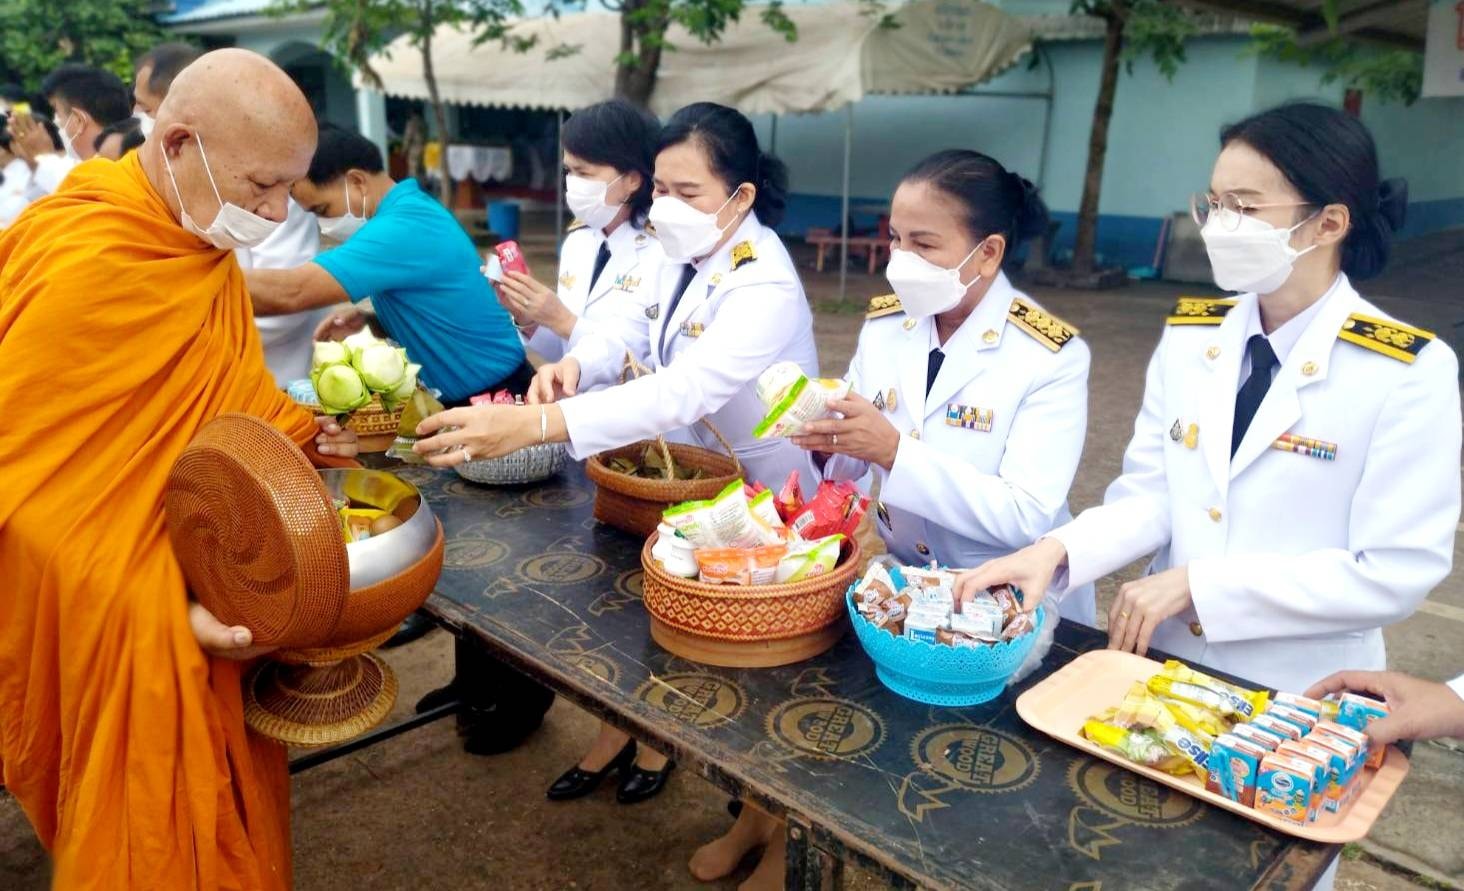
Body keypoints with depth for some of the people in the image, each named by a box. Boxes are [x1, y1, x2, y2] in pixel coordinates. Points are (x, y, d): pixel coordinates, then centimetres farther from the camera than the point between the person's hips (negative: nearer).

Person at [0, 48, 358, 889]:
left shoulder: (201, 245, 2)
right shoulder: (78, 269, -25)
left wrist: (305, 432, -2)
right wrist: (159, 610, -25)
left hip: (194, 591, 8)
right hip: (123, 629, -8)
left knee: (224, 810, 21)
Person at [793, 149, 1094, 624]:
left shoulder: (1051, 356, -14)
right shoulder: (883, 324, 1)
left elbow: (1026, 517, -21)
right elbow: (851, 465, 4)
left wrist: (896, 452, -28)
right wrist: (827, 439, -18)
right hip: (905, 583, 4)